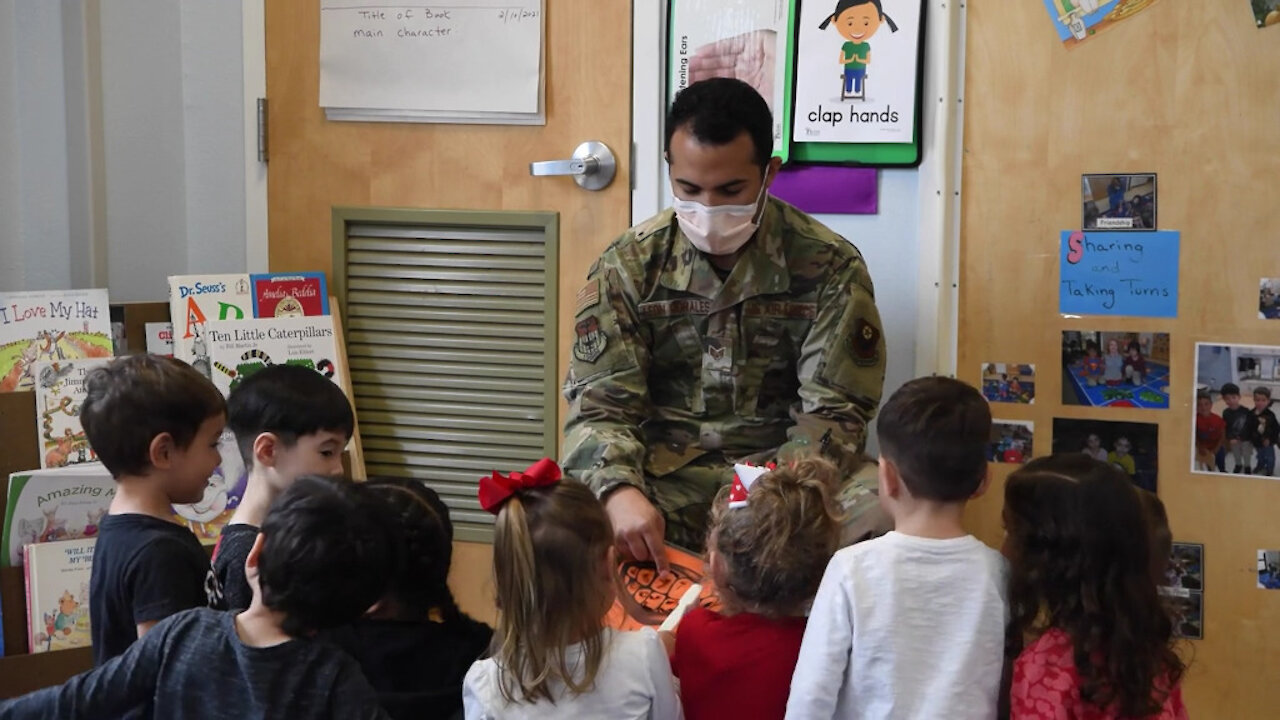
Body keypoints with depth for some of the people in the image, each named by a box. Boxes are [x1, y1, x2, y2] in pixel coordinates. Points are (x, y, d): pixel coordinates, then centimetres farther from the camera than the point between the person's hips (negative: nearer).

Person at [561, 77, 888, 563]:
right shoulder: (627, 267, 1)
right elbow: (600, 404, -4)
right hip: (663, 478, 0)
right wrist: (619, 491, -28)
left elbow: (834, 412, -3)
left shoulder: (828, 266, -2)